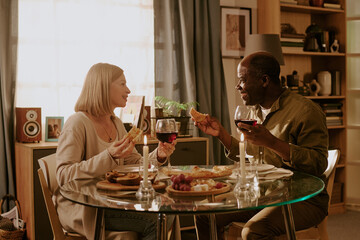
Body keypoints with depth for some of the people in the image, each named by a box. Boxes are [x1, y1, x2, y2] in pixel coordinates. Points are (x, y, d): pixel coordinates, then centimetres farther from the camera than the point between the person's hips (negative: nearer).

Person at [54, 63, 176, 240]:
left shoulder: (116, 123, 14)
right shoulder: (78, 123, -13)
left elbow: (134, 163, 15)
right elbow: (63, 175, -21)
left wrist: (158, 156, -6)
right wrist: (109, 157, -31)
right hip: (80, 208, -8)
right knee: (154, 222, -22)